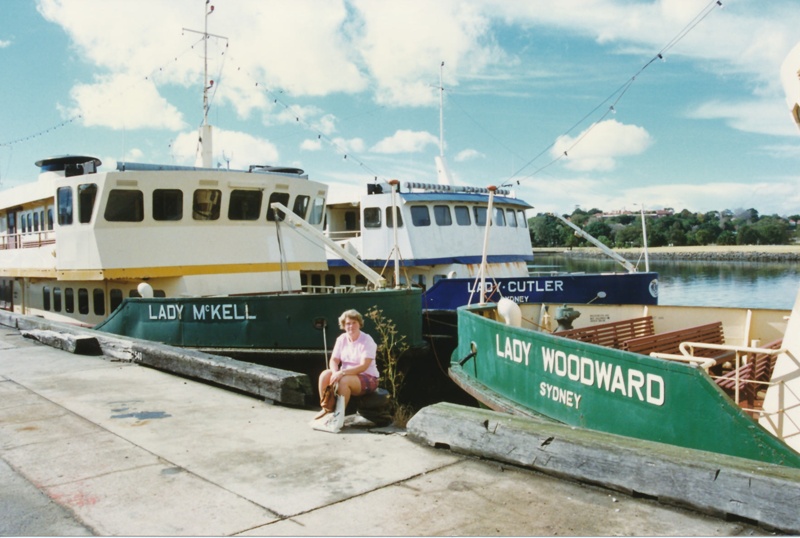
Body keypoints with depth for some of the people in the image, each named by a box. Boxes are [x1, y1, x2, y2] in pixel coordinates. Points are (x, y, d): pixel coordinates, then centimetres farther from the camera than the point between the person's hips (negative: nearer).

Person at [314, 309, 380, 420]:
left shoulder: (367, 341, -14)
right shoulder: (341, 339, 4)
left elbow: (364, 366, -23)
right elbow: (334, 360, 2)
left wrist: (342, 372, -32)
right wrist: (335, 373, -21)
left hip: (367, 378, -6)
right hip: (346, 375, 6)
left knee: (344, 381, -34)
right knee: (325, 375, -18)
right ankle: (326, 409, -6)